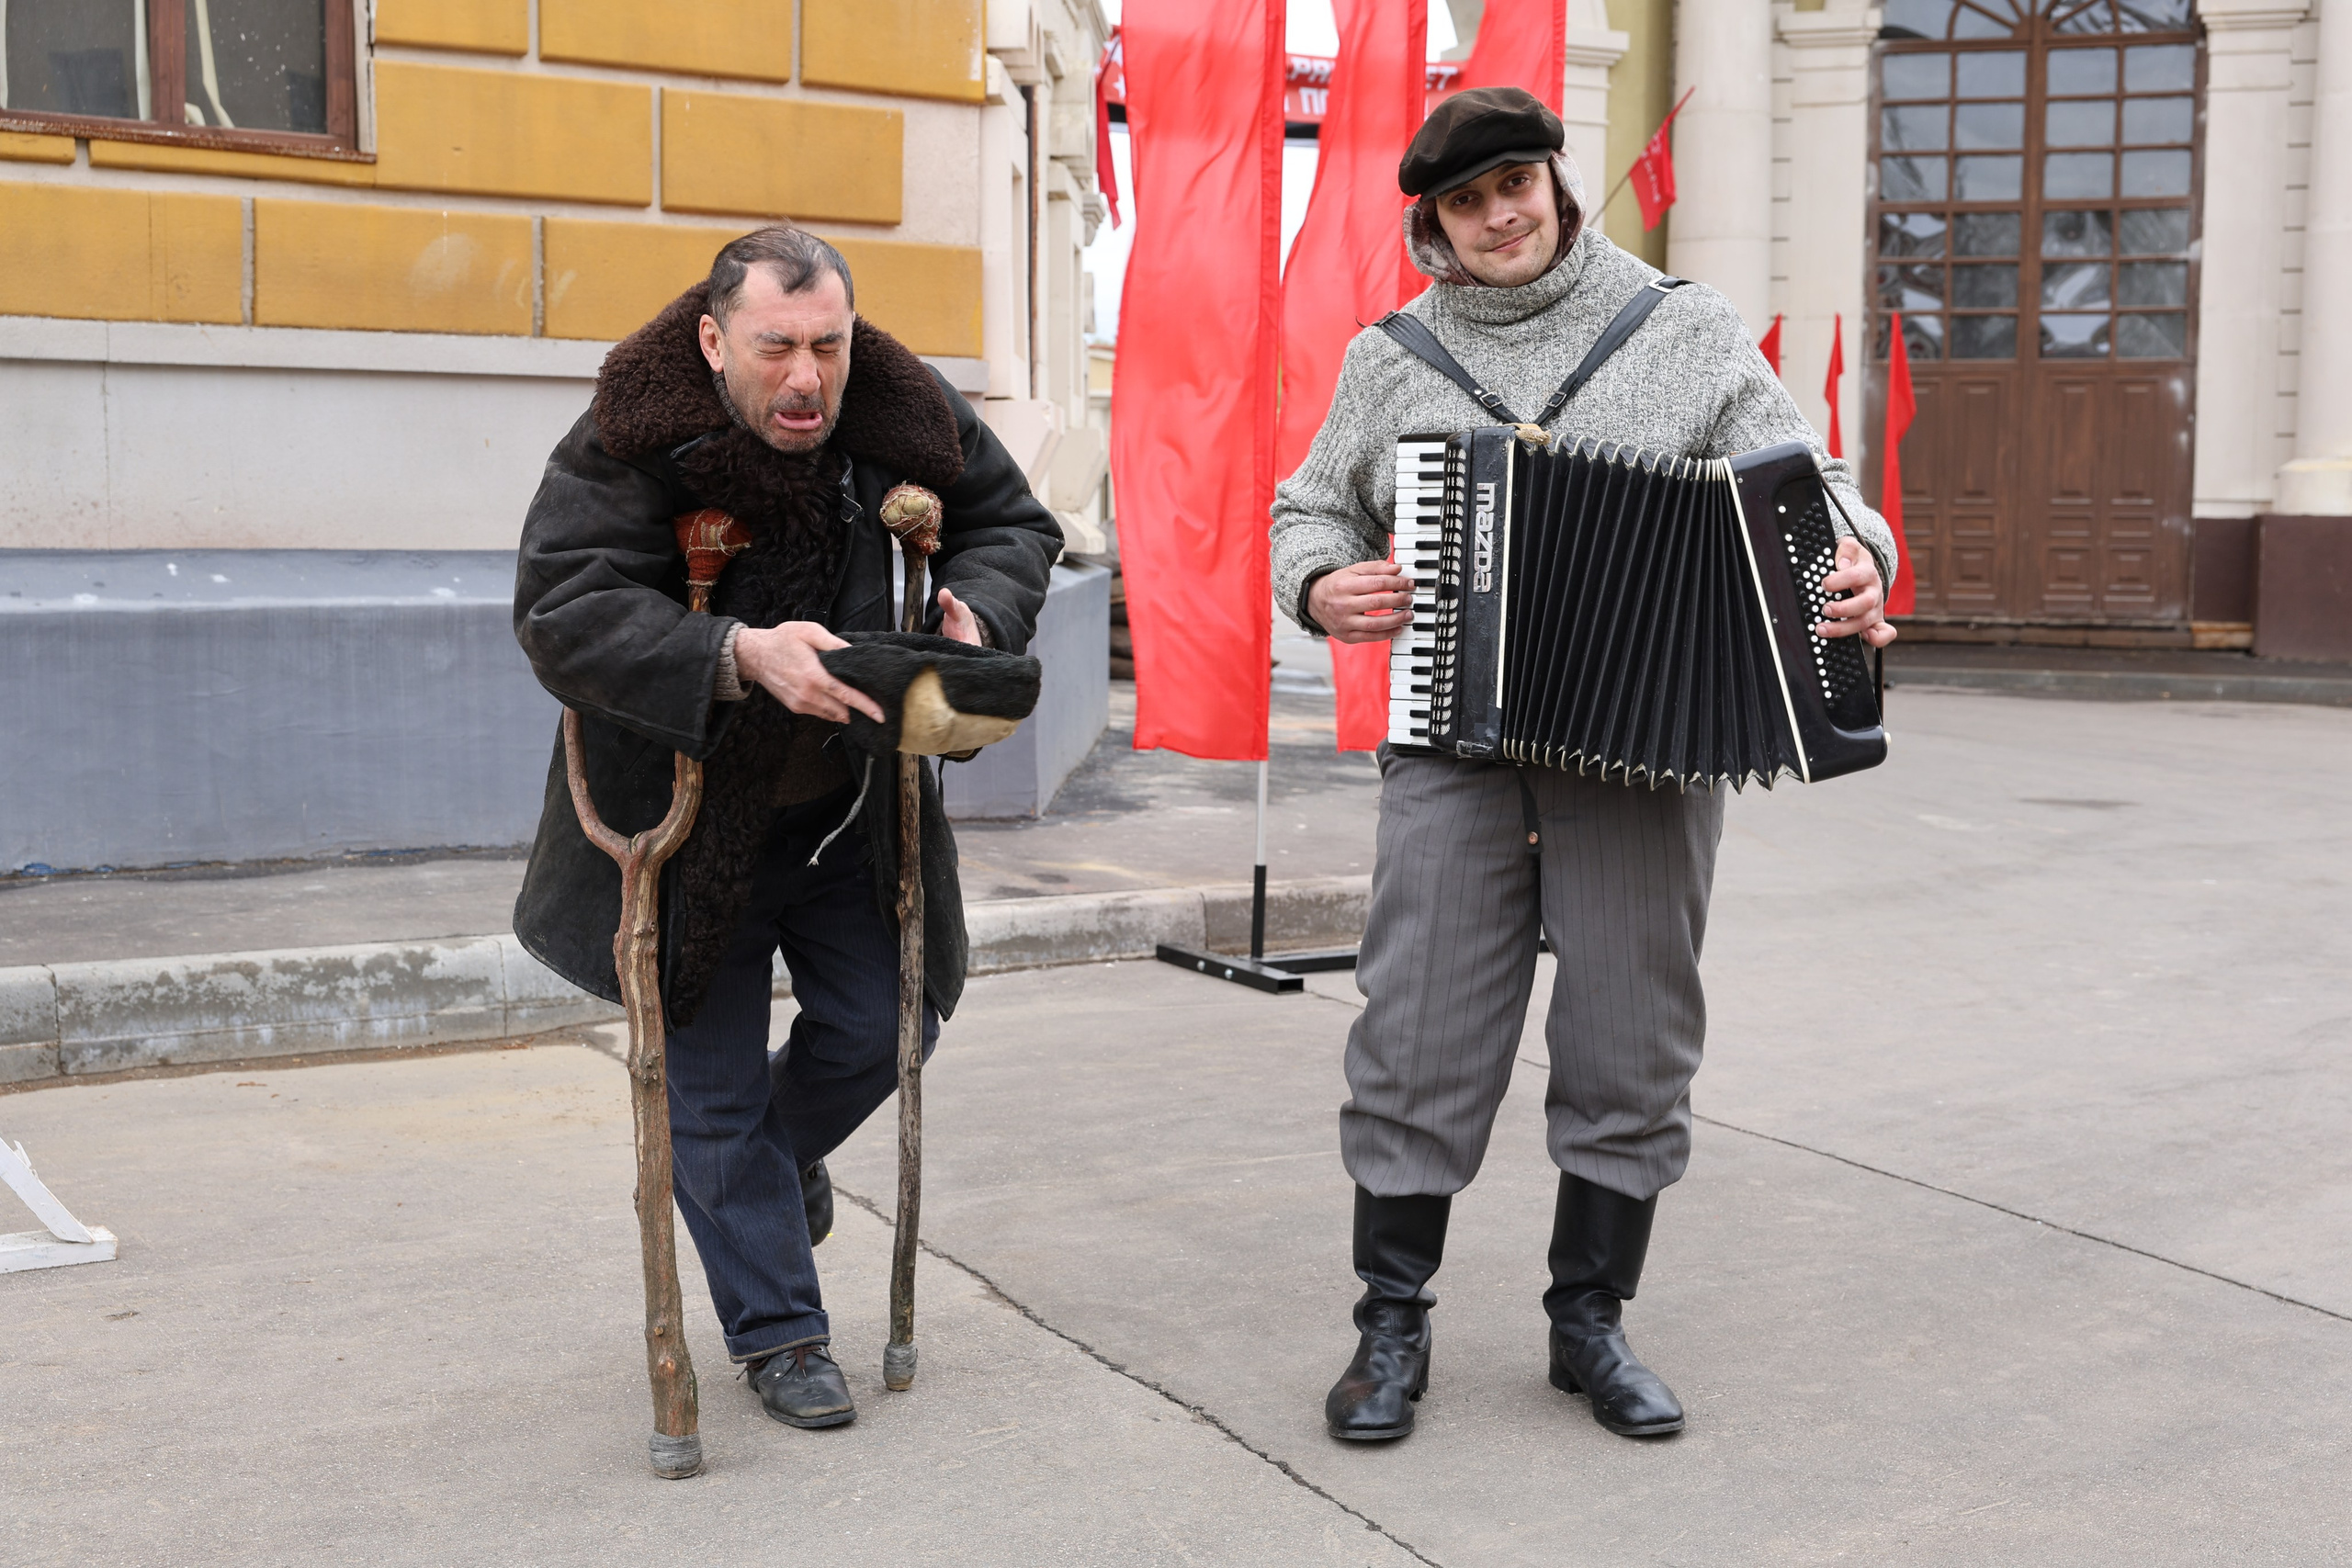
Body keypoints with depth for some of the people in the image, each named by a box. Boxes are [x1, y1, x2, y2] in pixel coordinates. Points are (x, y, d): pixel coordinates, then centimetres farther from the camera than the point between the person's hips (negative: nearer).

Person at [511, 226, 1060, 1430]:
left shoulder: (910, 417, -8)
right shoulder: (627, 447, -22)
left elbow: (1014, 521, 6)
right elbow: (562, 613, -30)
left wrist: (975, 611, -18)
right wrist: (739, 656, -43)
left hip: (853, 818, 4)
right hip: (692, 823, -4)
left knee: (883, 1030, 11)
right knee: (714, 1093, 4)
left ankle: (783, 1153, 45)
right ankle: (778, 1335, 20)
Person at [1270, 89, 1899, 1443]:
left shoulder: (1686, 331, 5)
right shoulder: (1391, 361, 11)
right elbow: (1314, 509, 19)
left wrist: (1856, 566, -21)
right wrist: (1321, 586, -4)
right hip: (1453, 741, 1)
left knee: (1631, 1049, 6)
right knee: (1419, 1041, 0)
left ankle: (1591, 1321, 23)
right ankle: (1394, 1328, 15)